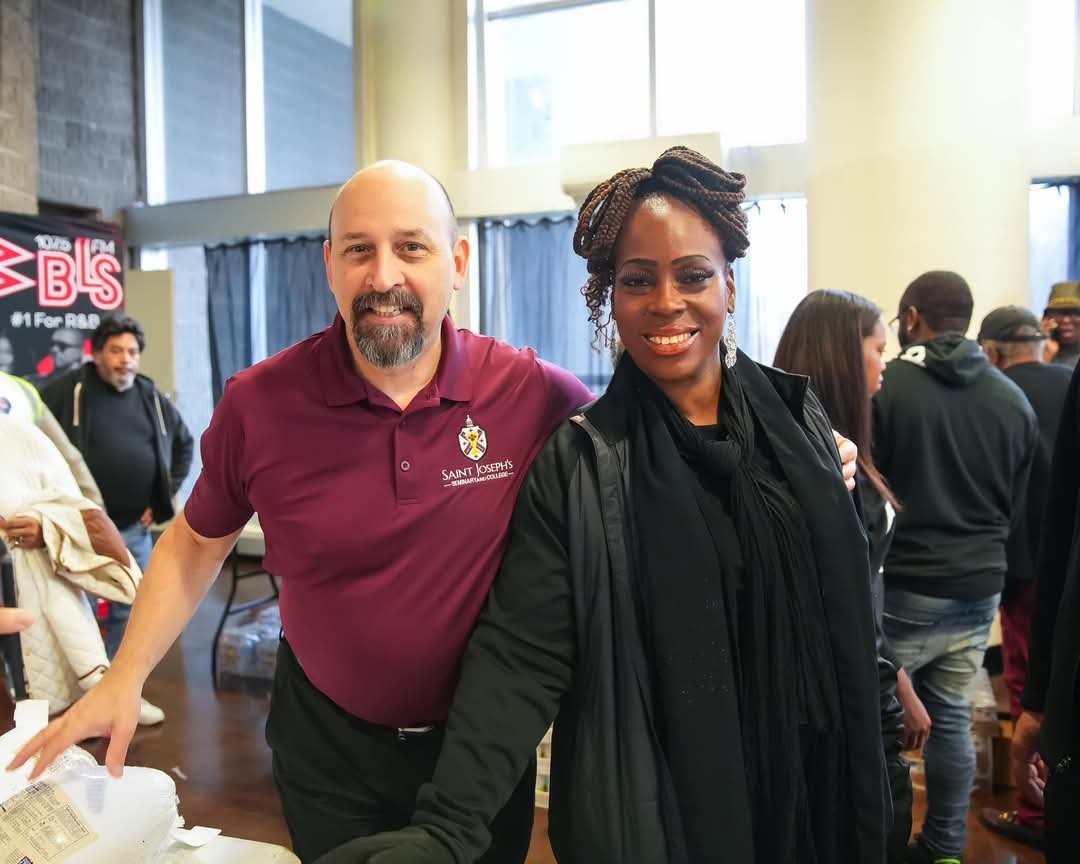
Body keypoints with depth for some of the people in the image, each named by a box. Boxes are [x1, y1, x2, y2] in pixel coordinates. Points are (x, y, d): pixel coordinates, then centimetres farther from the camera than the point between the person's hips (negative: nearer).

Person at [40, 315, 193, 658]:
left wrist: (165, 496, 12)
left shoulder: (153, 399, 8)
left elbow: (185, 444, 20)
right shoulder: (67, 391, -7)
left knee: (130, 608, 14)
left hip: (135, 528, 5)